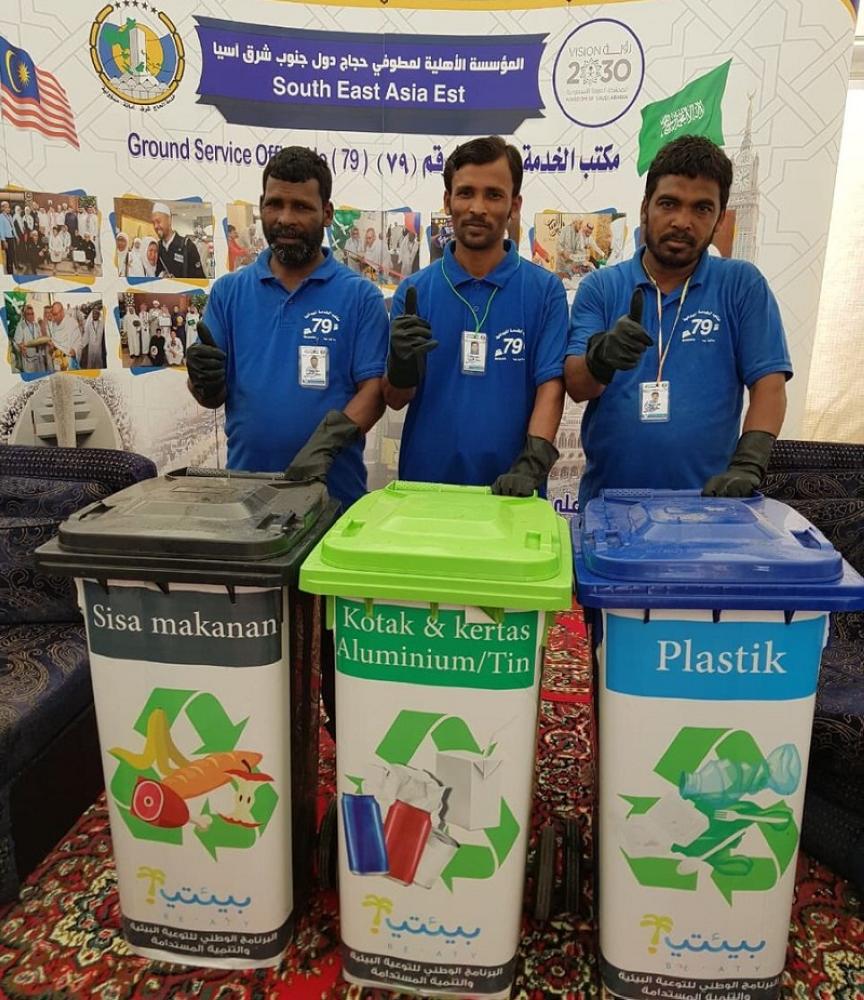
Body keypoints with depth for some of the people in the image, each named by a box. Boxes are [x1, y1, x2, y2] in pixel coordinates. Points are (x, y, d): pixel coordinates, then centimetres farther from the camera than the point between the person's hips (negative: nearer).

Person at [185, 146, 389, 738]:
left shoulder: (358, 297, -1)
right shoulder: (231, 293, 7)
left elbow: (374, 389, -7)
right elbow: (213, 394, 6)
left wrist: (327, 441, -24)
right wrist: (204, 378, -18)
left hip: (334, 494, -2)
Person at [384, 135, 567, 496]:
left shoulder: (545, 290, -2)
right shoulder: (414, 290, 2)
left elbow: (550, 387, -8)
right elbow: (395, 399, 2)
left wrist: (531, 466, -22)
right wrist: (402, 361, -19)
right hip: (424, 482, 1)